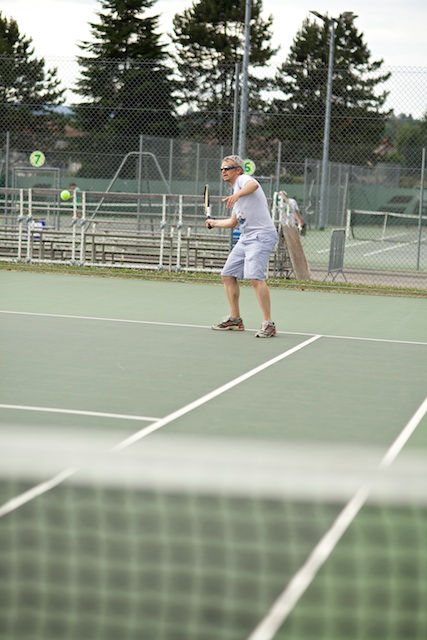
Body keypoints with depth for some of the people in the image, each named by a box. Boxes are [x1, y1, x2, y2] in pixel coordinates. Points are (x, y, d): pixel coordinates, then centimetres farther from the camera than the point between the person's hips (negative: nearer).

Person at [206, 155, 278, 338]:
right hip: (245, 238, 10)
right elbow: (233, 222, 36)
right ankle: (235, 320, 22)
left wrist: (237, 194, -49)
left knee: (255, 277, -23)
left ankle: (268, 324, -21)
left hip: (261, 235, -10)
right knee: (228, 275, 11)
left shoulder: (243, 179, -3)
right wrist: (214, 222, 47)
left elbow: (253, 185, -31)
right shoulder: (235, 190, 25)